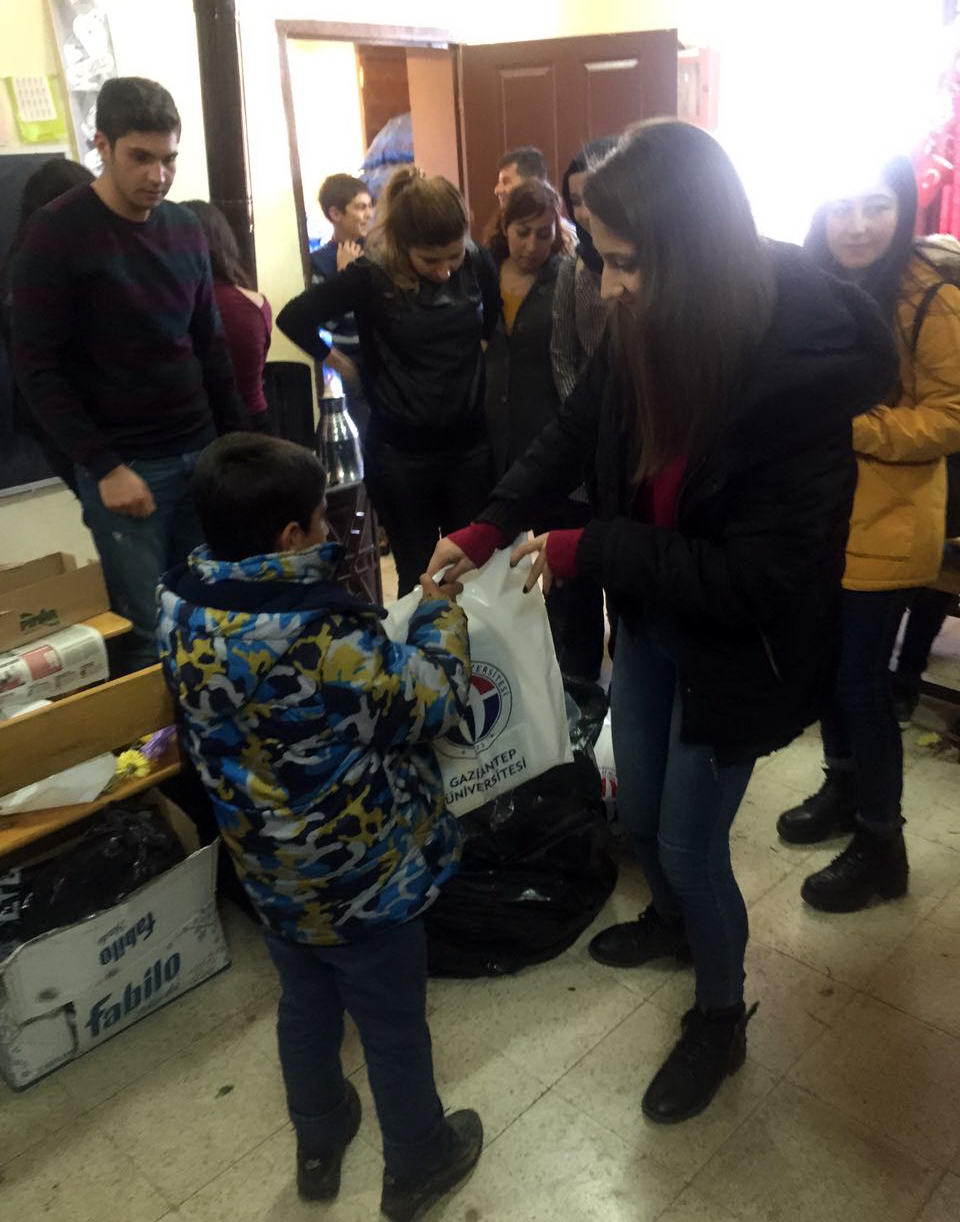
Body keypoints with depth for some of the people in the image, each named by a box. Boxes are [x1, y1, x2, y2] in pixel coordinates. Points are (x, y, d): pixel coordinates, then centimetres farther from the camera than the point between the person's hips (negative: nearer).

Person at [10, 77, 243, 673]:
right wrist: (103, 467, -15)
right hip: (126, 466, -5)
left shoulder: (186, 228, 9)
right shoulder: (58, 234, -8)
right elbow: (37, 367, -10)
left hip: (202, 454, 5)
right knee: (147, 633, -3)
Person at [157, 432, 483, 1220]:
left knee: (306, 1005, 30)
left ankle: (318, 1145, 53)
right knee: (394, 1026, 19)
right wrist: (441, 605, -7)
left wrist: (336, 572, -2)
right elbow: (435, 700, -20)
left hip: (270, 871, 7)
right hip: (359, 880, -6)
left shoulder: (183, 607, -13)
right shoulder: (324, 641, -35)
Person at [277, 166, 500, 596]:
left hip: (471, 447, 3)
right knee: (418, 578, 8)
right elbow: (293, 318, -5)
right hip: (401, 453, -2)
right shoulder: (371, 276, -10)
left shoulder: (477, 263, -3)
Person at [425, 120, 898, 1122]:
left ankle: (720, 1019, 38)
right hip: (650, 617, 6)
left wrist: (587, 550, -26)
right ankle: (675, 921, 56)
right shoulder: (648, 326, -13)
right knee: (638, 811, 23)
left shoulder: (805, 366, -30)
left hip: (738, 646, -6)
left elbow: (759, 574, -28)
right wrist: (489, 528, -8)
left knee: (690, 843, 8)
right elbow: (578, 429, 4)